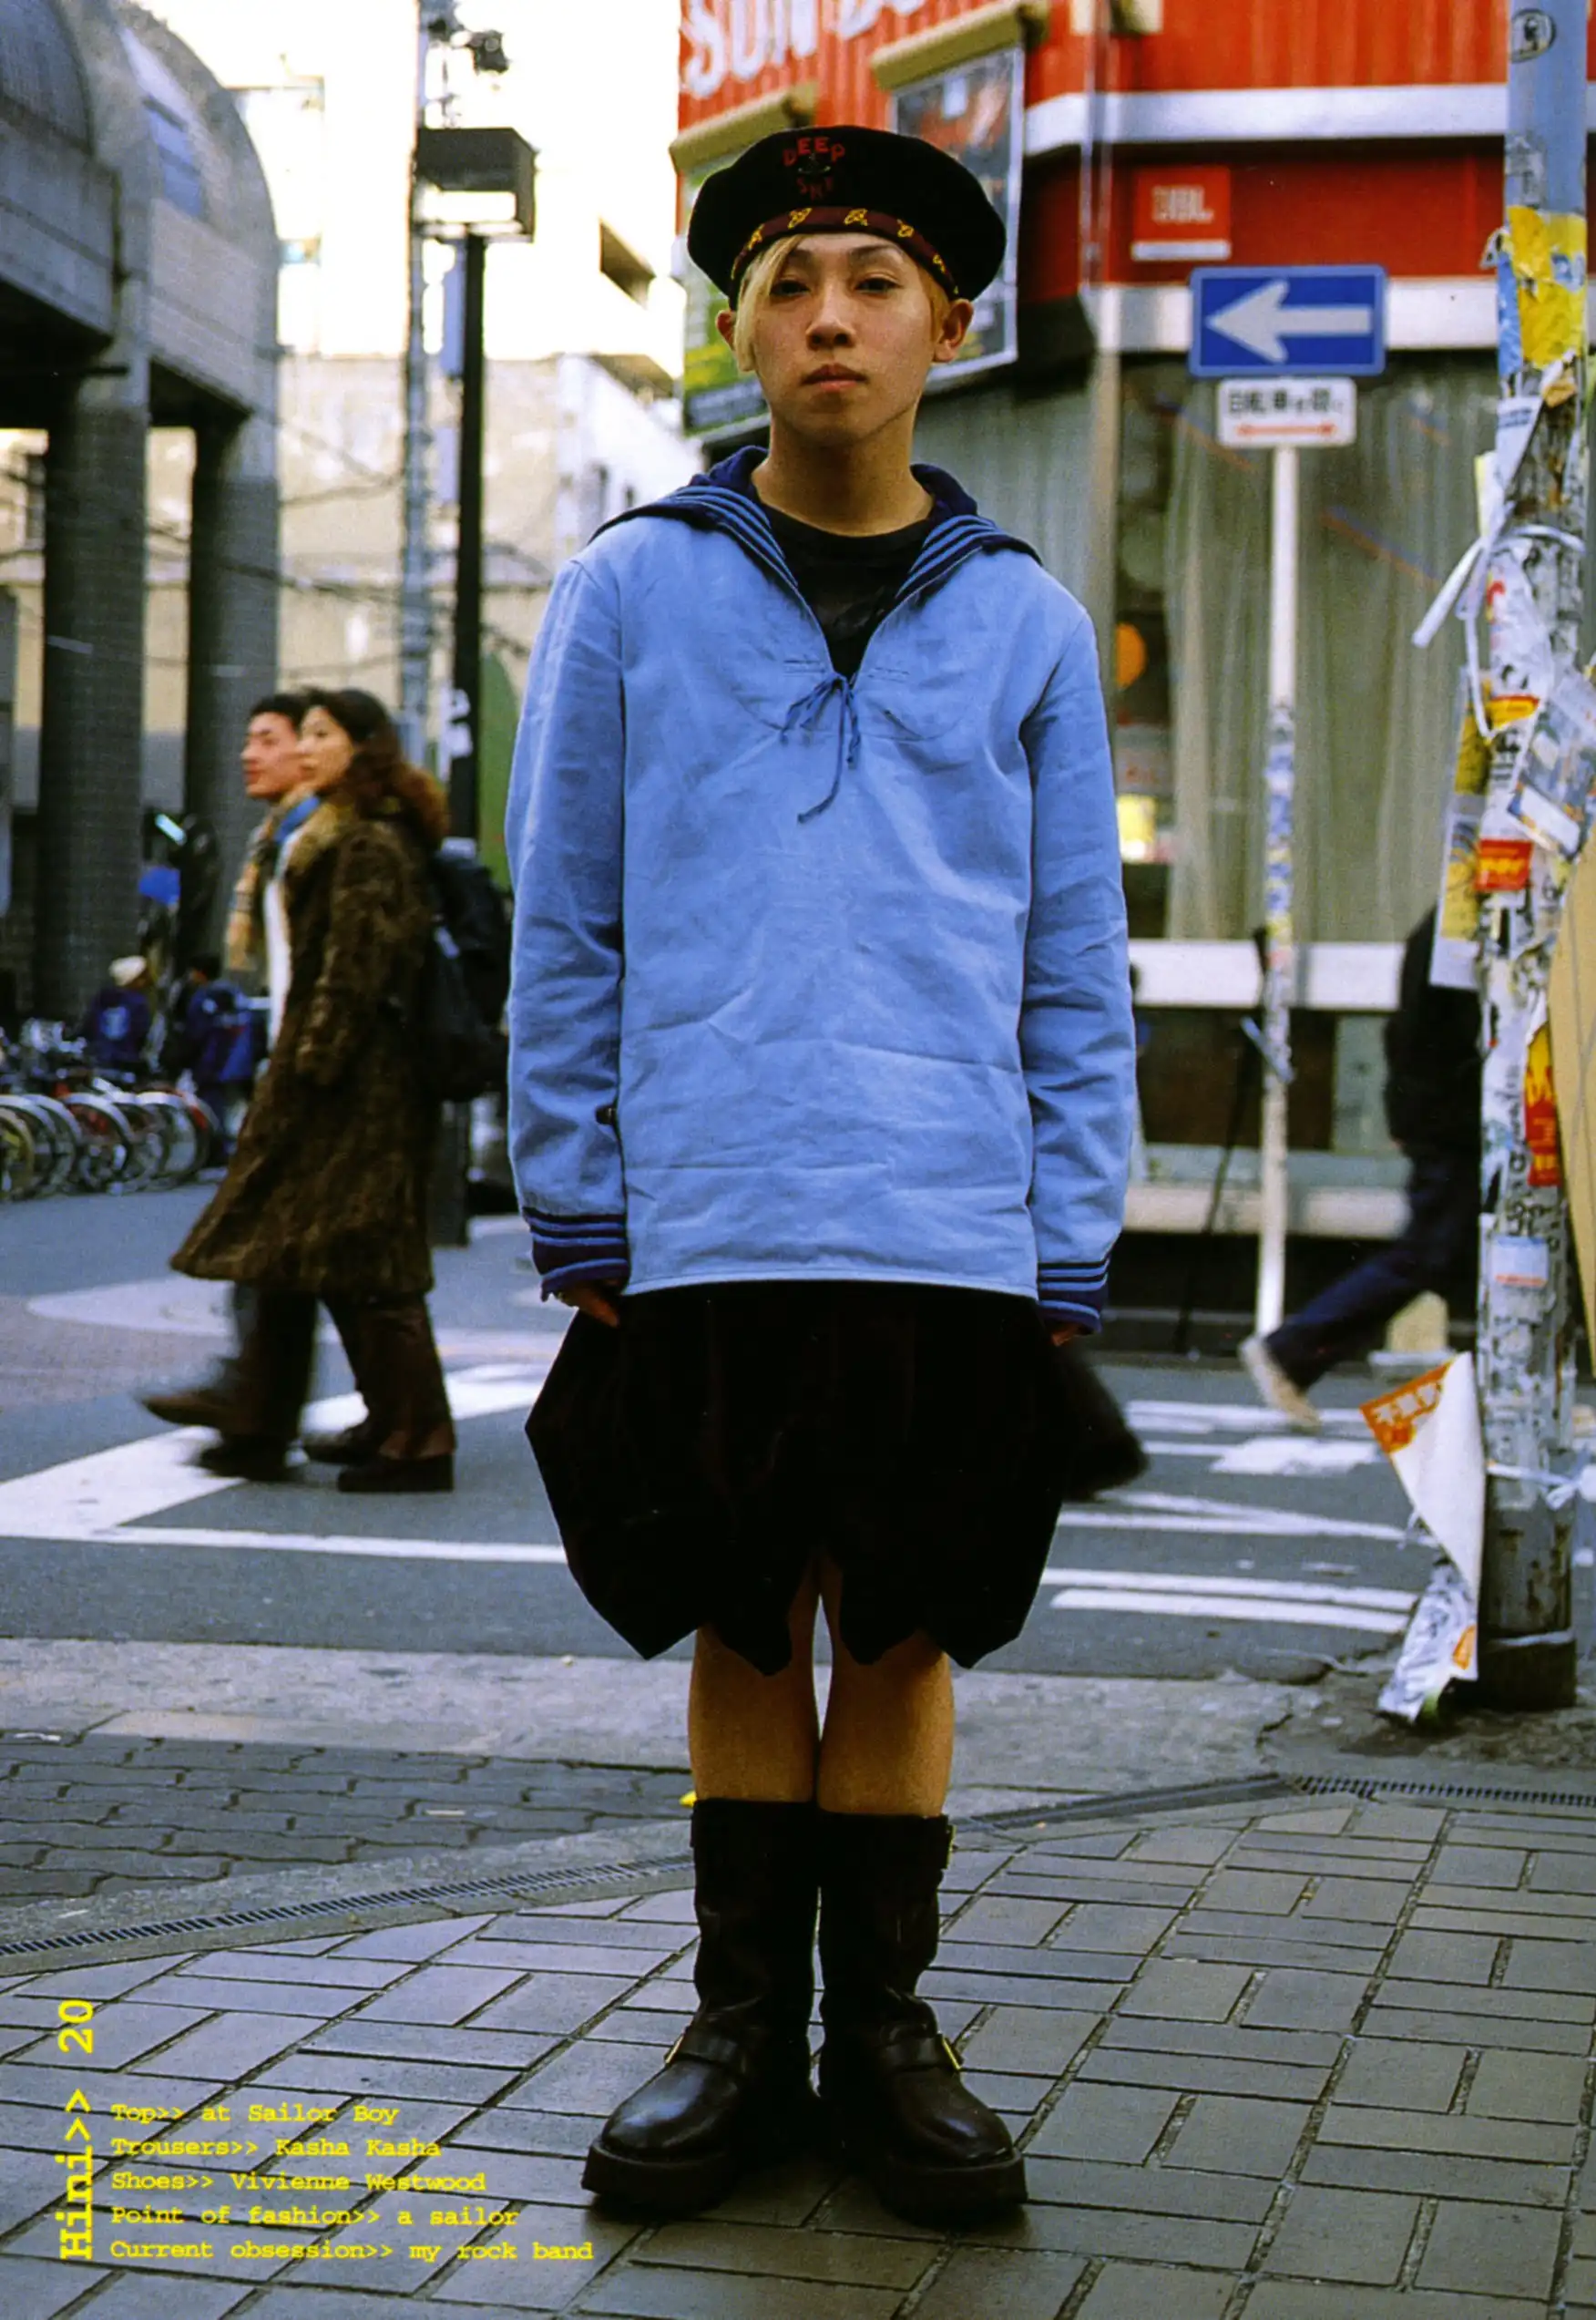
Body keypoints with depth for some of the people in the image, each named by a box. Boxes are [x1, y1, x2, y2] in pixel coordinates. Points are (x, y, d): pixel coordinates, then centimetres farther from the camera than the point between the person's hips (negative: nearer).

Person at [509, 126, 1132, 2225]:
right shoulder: (632, 593, 5)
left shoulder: (1027, 624, 7)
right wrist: (579, 1218, 1)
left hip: (954, 1244, 1)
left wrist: (1067, 1245, 2)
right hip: (704, 1237, 0)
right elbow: (564, 932, 5)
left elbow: (1077, 966, 8)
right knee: (744, 1630, 8)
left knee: (905, 1633, 7)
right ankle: (742, 2034, 20)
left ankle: (883, 2031, 20)